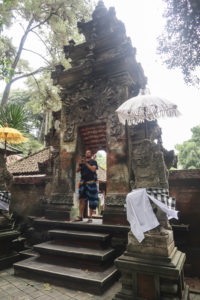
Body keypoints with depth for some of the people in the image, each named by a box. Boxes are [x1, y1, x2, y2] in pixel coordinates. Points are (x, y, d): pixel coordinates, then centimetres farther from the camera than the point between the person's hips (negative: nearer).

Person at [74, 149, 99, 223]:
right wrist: (80, 164, -10)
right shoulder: (82, 162, 17)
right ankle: (80, 216, 7)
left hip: (91, 183, -4)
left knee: (91, 200, -1)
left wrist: (86, 163, -16)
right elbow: (77, 170, 7)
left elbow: (93, 169, -12)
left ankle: (90, 217, 6)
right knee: (81, 199, 1)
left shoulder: (93, 162, 5)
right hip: (83, 182, 4)